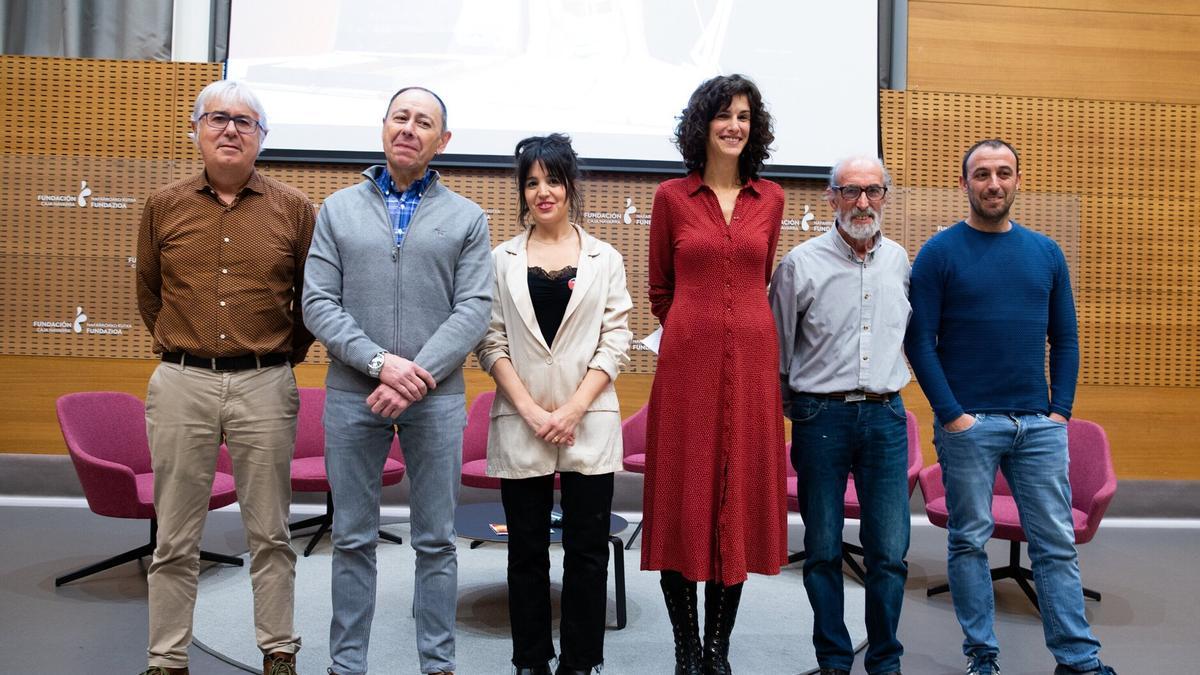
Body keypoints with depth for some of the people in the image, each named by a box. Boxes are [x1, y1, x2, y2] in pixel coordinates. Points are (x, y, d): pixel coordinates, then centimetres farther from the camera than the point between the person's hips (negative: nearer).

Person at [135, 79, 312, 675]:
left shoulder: (294, 209, 4)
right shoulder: (163, 207, 8)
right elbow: (148, 293, 20)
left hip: (265, 386, -1)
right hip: (181, 384, 2)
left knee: (269, 534, 7)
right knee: (175, 538, 8)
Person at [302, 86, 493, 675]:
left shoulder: (467, 218, 7)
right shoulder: (338, 209, 9)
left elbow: (474, 309, -3)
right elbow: (318, 303, 0)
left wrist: (419, 377, -15)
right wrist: (380, 362, -14)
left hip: (437, 398, 0)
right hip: (352, 392, 1)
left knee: (436, 541, 7)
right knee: (353, 539, 9)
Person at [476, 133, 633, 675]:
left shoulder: (604, 260, 8)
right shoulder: (502, 260, 8)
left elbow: (615, 344, 1)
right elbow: (491, 344, 2)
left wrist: (573, 410, -10)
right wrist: (531, 412, -9)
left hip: (589, 423, 0)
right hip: (519, 424, 1)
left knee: (587, 548, 3)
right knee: (527, 549, 8)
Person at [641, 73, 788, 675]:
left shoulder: (769, 198, 10)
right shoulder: (671, 197, 3)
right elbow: (659, 290, 10)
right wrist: (697, 329, 11)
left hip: (750, 360, 2)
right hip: (687, 361, -2)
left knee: (740, 497, 5)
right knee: (683, 499, 2)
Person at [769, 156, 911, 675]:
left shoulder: (901, 262, 9)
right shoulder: (802, 263, -3)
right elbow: (777, 348, 3)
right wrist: (791, 410, 6)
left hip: (885, 417, 3)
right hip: (821, 417, -2)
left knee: (890, 551, 5)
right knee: (823, 550, 6)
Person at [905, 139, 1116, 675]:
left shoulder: (1046, 252, 10)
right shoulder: (939, 253, -2)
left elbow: (1065, 339, 12)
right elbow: (919, 340, -7)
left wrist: (1061, 409, 2)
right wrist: (951, 414, -12)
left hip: (1039, 424, 4)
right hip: (967, 423, -3)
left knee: (1057, 544, 7)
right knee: (970, 541, 6)